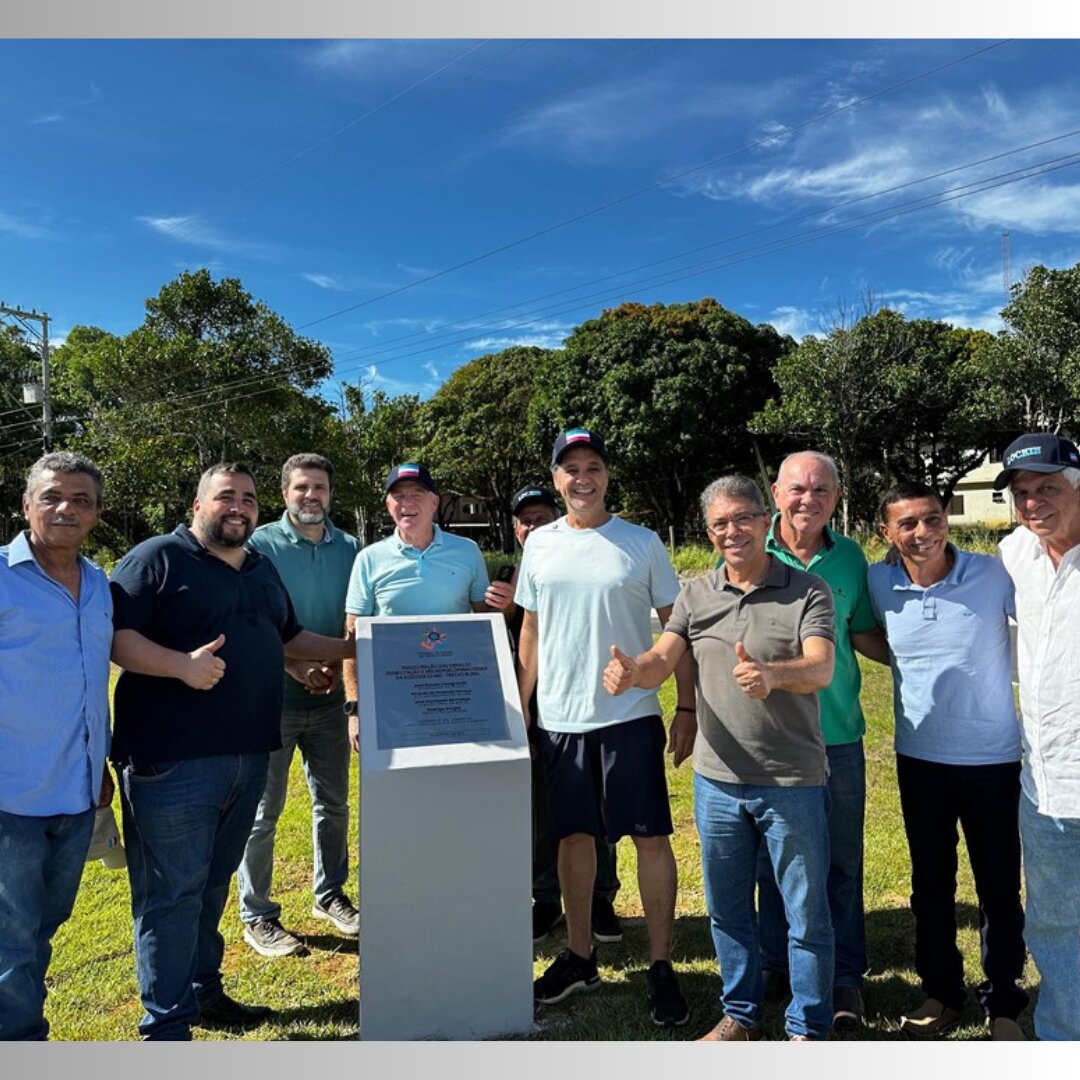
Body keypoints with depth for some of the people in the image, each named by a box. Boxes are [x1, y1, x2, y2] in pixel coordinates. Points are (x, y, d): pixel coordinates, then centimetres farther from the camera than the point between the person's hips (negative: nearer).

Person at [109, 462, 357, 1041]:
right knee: (171, 891, 2)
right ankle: (168, 1026, 15)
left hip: (246, 755, 7)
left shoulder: (262, 569, 16)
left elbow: (288, 638, 25)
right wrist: (183, 664, -27)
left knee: (212, 882, 19)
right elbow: (113, 635, -15)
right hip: (172, 759, -7)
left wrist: (355, 647, 17)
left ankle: (203, 991, 34)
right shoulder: (156, 557, -6)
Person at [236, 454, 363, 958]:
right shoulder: (261, 544, -7)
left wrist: (338, 665, -6)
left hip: (329, 695, 4)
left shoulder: (348, 548, 5)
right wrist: (294, 665, -18)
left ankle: (330, 895, 34)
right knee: (263, 810, 5)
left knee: (333, 802, 15)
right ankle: (257, 917, 20)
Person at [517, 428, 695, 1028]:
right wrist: (519, 710, 9)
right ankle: (579, 956, 31)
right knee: (573, 835, 14)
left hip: (630, 715, -3)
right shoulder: (540, 544, 5)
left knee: (651, 837, 3)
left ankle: (661, 966, 19)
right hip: (558, 719, 3)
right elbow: (530, 632, 11)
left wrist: (688, 708, -5)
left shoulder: (642, 544, -3)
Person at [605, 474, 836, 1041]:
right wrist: (630, 671, -29)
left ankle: (808, 1028, 32)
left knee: (806, 914, 11)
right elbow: (662, 660, -5)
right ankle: (740, 1013, 40)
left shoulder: (807, 591, -6)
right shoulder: (696, 595, 4)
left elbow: (821, 668, -20)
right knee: (727, 909, 19)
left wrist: (770, 675, -42)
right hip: (717, 780, 4)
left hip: (793, 782, -3)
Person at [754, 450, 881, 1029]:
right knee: (772, 859, 14)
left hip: (837, 736, 1)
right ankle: (776, 964, 34)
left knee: (841, 862, 11)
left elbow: (863, 635, 11)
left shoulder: (850, 557, 1)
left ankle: (845, 975, 30)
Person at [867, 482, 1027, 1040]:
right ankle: (940, 992, 35)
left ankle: (1003, 1004, 31)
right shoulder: (879, 583, -6)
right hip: (919, 759, 2)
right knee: (930, 884, 16)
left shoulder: (996, 575, -13)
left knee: (999, 888, 11)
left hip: (993, 759, -2)